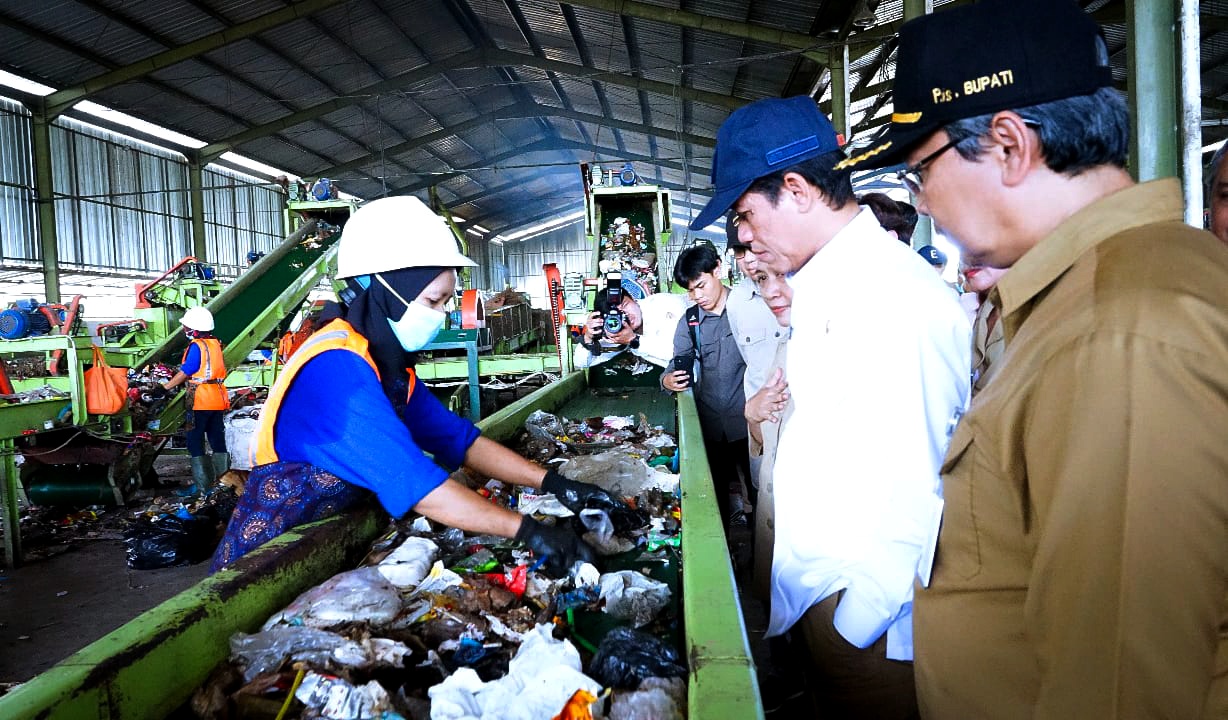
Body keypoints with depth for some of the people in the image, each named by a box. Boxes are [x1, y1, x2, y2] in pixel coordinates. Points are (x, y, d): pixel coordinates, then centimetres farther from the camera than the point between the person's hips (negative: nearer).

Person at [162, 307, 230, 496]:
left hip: (201, 401, -8)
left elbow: (184, 373, -12)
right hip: (218, 400, 8)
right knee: (218, 440, 13)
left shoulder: (197, 346, -12)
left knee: (195, 442, -1)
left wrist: (167, 386, 0)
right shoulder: (215, 343, 10)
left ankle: (201, 485, -1)